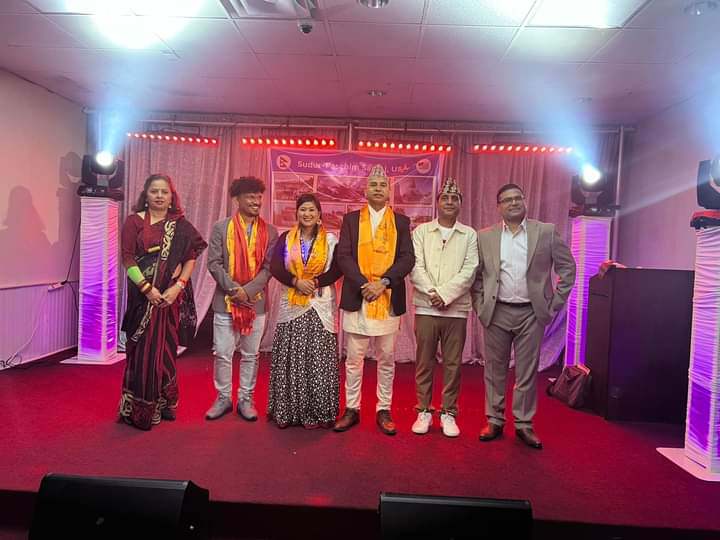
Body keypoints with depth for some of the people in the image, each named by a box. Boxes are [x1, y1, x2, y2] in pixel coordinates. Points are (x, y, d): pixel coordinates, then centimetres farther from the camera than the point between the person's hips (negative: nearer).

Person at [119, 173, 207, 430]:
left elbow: (191, 258, 3)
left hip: (172, 296, 2)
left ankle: (164, 405, 23)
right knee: (142, 351, 1)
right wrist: (147, 288, -13)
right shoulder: (134, 221, 3)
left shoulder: (181, 226, 7)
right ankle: (138, 409, 14)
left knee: (166, 351, 9)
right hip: (143, 295, -1)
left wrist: (177, 287, -10)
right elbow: (127, 258, -4)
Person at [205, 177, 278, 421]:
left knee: (250, 355, 9)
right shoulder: (221, 227, 1)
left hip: (256, 302, 1)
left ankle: (246, 399, 23)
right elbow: (213, 263, -4)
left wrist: (247, 290, -13)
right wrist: (233, 289, -14)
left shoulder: (270, 232, 4)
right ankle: (223, 398, 21)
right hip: (225, 301, -1)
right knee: (222, 354, 5)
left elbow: (269, 267, -1)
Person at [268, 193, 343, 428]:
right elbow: (275, 268, -1)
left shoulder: (330, 239, 4)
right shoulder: (285, 238, 8)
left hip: (320, 306, -1)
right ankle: (287, 410, 14)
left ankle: (317, 412, 8)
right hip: (291, 306, 2)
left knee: (318, 360, -2)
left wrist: (315, 283, -15)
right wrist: (296, 282, -15)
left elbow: (336, 270, -2)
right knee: (289, 359, 3)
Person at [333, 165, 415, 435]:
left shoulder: (401, 221, 8)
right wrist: (363, 285, -15)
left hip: (389, 299, 1)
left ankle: (384, 411, 20)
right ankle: (351, 409, 19)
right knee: (354, 359, 7)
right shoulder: (351, 219, 8)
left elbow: (408, 258, -2)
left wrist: (383, 282, -16)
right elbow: (343, 256, -2)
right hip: (356, 298, 0)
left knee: (386, 359, 8)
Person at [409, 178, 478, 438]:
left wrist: (445, 294, -12)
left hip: (456, 309, 0)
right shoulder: (421, 231, 7)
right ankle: (423, 411, 19)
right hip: (425, 307, 0)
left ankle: (448, 412, 19)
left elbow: (469, 271, -3)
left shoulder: (469, 235, 7)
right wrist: (432, 293, -13)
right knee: (424, 362, 6)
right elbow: (415, 267, -1)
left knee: (453, 364, 6)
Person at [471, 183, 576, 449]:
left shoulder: (546, 232, 2)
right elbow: (475, 275, 11)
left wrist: (555, 302, 0)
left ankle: (524, 424, 19)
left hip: (532, 313, -1)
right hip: (496, 313, 1)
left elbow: (567, 267, 5)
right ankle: (494, 421, 22)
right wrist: (480, 304, 3)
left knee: (527, 372, 6)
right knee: (495, 370, 9)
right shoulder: (484, 236, 5)